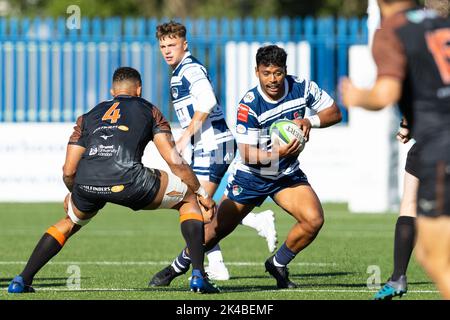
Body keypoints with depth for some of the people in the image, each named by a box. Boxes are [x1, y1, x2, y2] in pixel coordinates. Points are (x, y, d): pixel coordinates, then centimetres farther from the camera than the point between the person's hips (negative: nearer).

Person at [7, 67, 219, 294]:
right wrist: (202, 193, 27)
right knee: (189, 199, 20)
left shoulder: (89, 116, 32)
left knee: (70, 222, 36)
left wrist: (72, 196, 47)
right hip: (128, 179, -3)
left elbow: (68, 172, 27)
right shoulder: (149, 110, 25)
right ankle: (198, 275, 4)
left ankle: (22, 280, 26)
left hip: (85, 182, 3)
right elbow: (174, 160, 16)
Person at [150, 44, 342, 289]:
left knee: (314, 220, -19)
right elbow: (247, 154, -25)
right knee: (217, 229, 2)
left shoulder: (302, 87, -14)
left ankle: (278, 265, 6)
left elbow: (335, 113, -3)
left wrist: (310, 121, -23)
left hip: (288, 174, 3)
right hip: (250, 175, -3)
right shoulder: (249, 105, -25)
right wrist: (277, 153, -43)